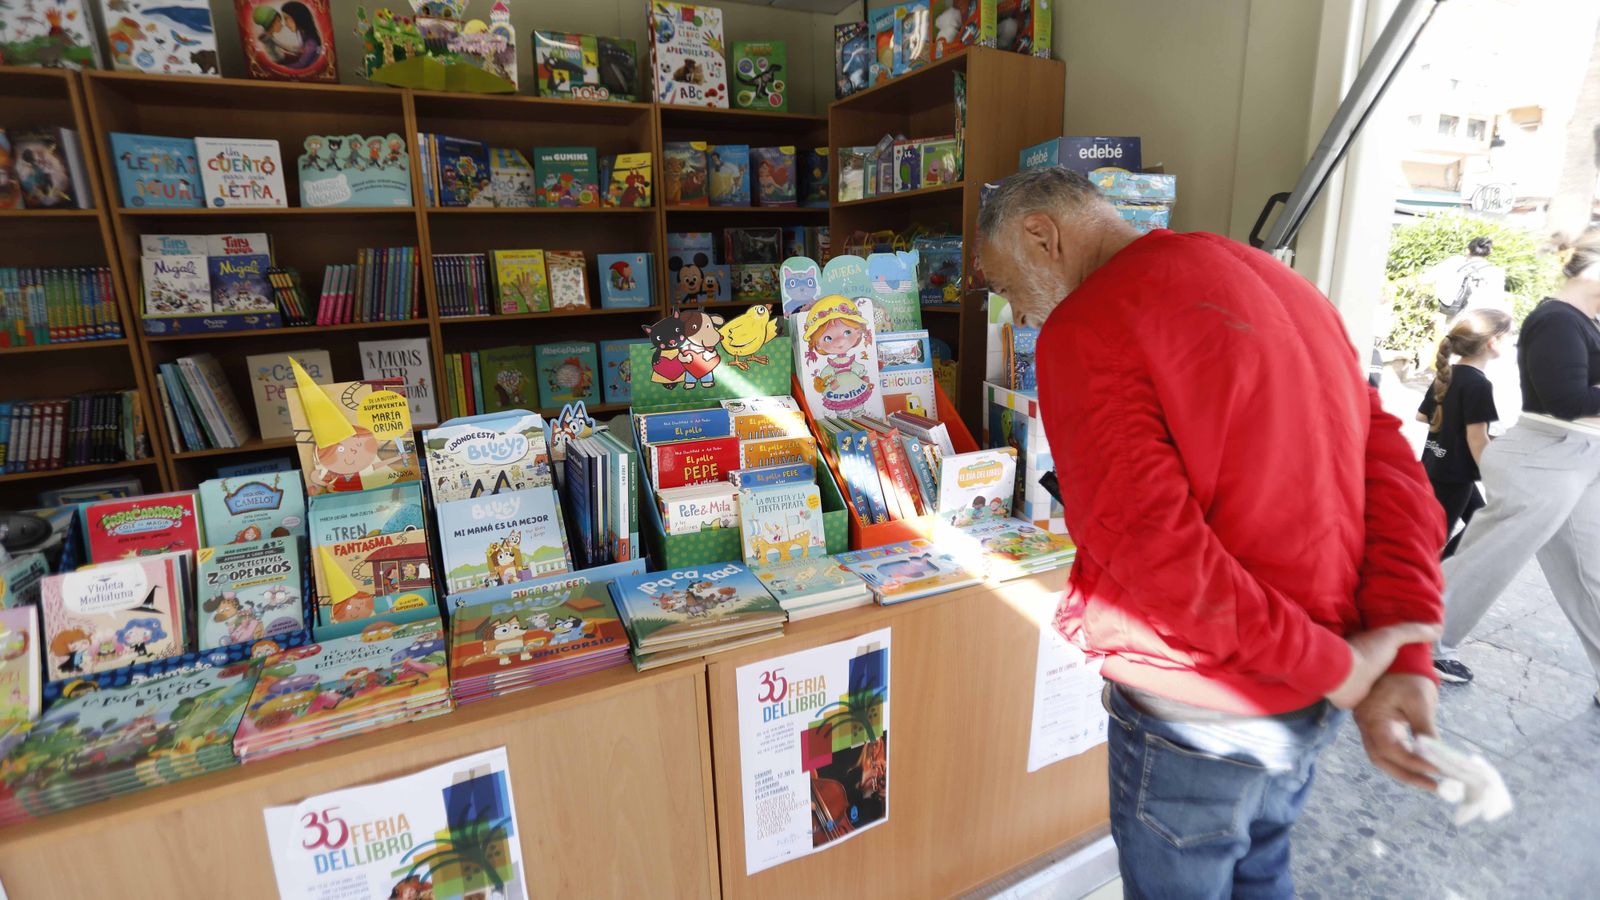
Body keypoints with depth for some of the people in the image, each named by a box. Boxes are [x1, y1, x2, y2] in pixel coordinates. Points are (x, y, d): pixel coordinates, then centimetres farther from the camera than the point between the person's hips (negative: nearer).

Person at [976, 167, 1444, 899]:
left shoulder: (1085, 326, -18)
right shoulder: (1279, 282, 7)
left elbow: (1148, 544, -28)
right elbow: (1391, 467, 3)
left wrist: (1332, 666, -16)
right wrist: (1405, 660, -3)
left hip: (1205, 713, -7)